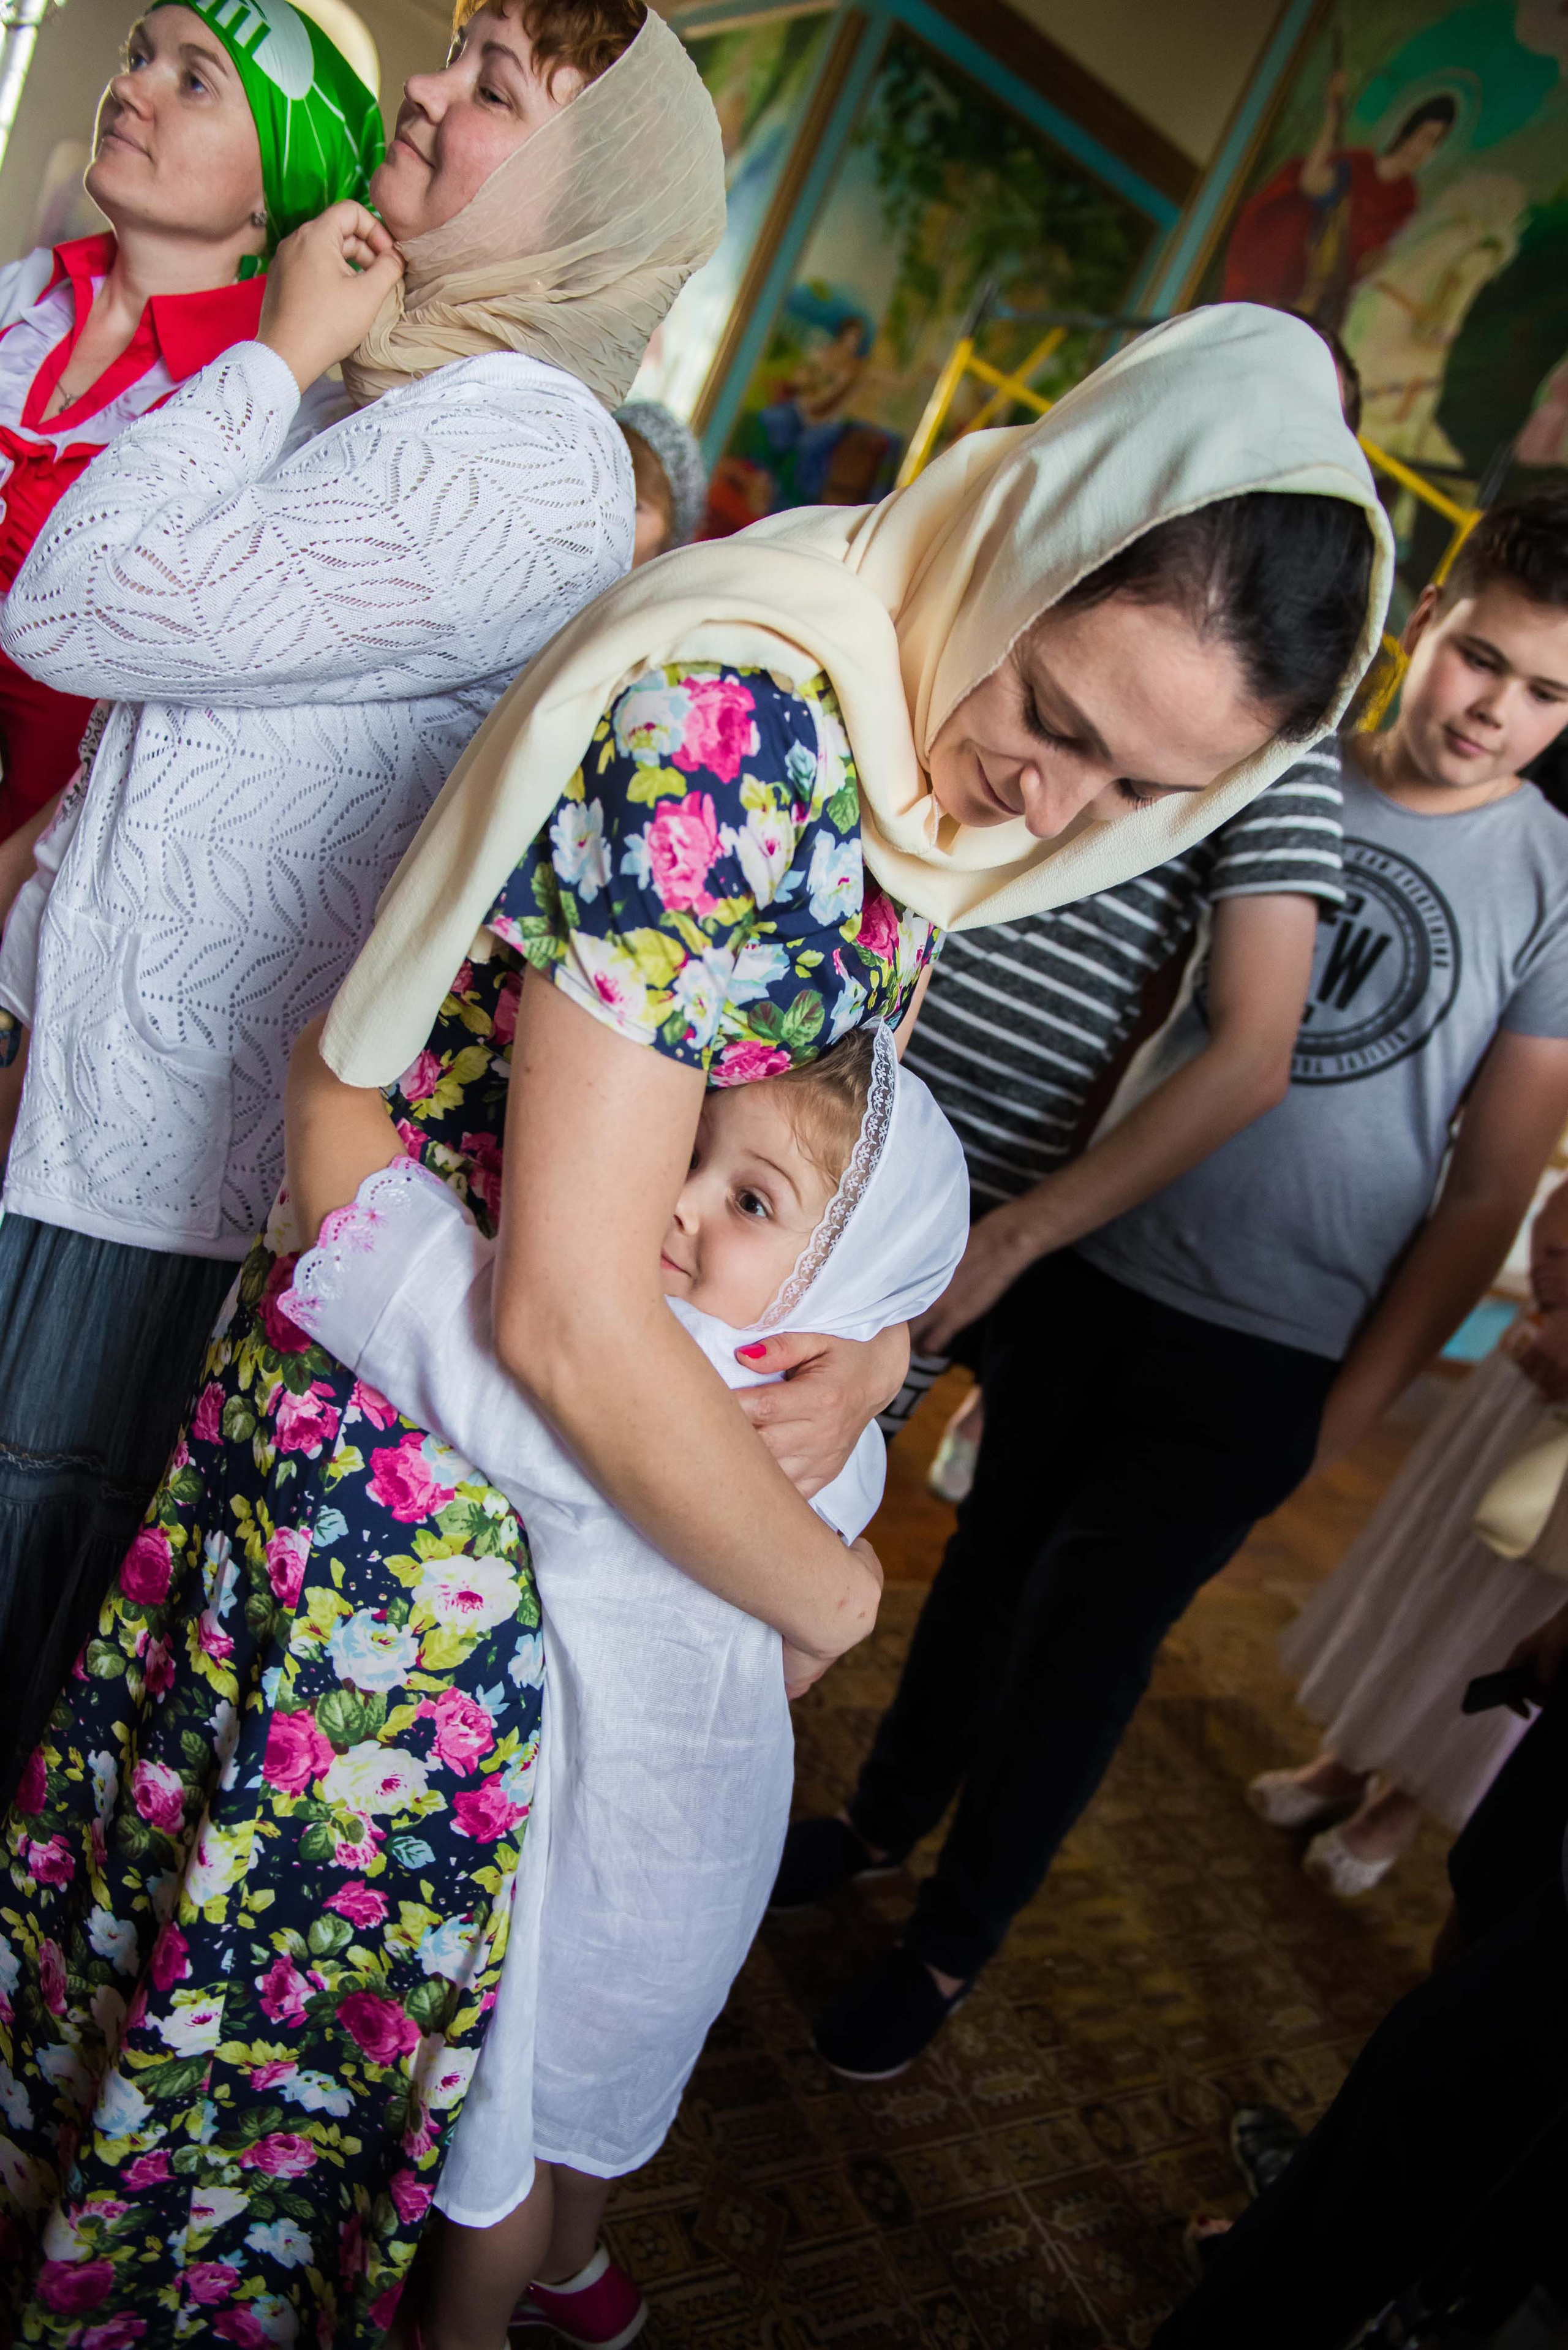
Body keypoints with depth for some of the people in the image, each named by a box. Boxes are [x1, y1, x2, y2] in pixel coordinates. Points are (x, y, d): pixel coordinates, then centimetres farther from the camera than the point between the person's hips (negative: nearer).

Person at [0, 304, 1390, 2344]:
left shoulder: (928, 756, -1)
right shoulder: (725, 729, -29)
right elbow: (572, 1324, -30)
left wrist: (873, 1349, -8)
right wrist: (829, 1591, -14)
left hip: (595, 1442, 7)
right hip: (413, 1469, -7)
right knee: (307, 1976, 15)